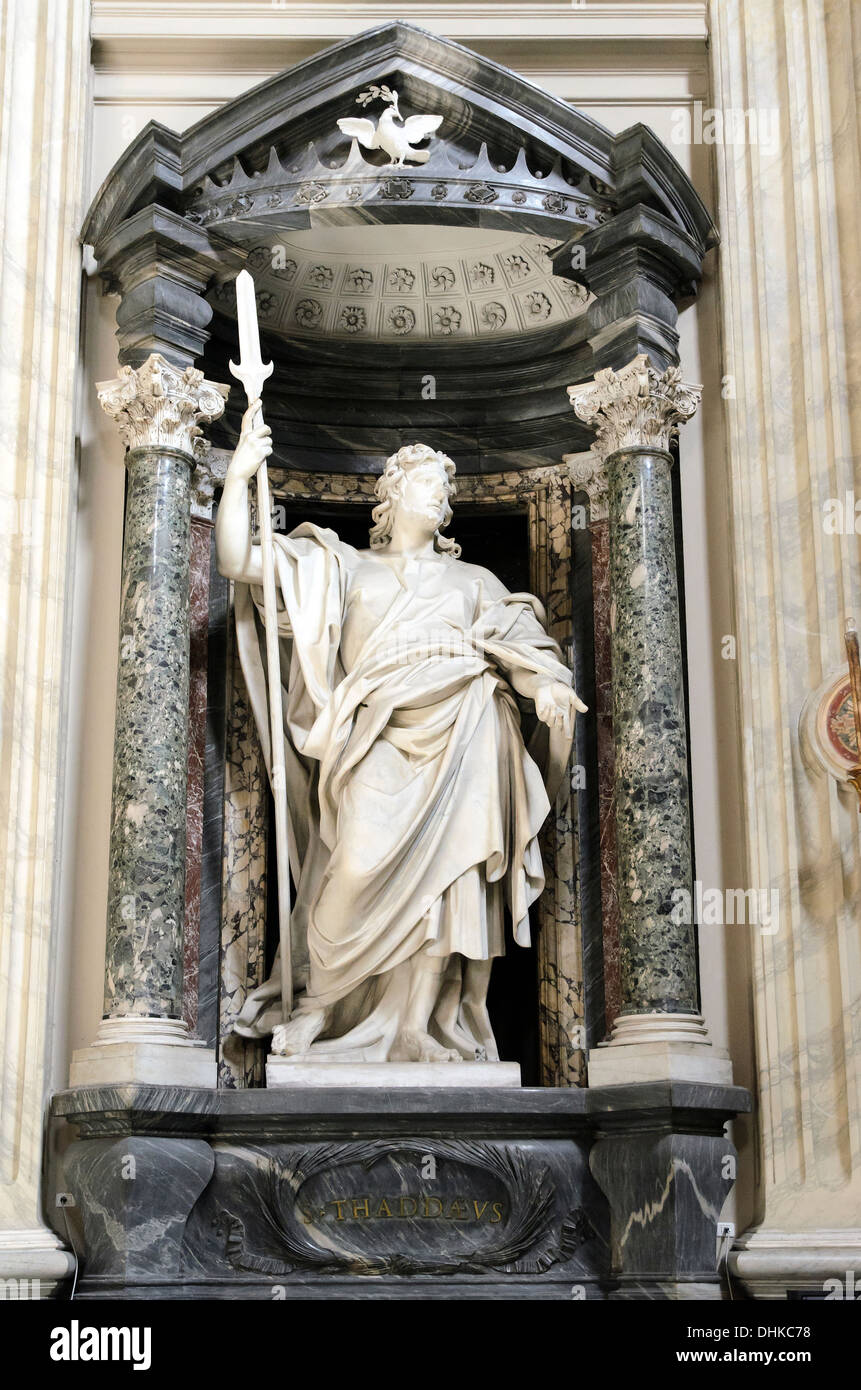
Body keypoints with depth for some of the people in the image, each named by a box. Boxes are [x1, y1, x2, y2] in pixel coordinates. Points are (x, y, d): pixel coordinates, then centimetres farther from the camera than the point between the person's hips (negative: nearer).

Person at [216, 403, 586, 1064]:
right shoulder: (346, 567, 23)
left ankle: (421, 1031, -9)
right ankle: (319, 1007, -7)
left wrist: (547, 684, -12)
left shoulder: (474, 581, 27)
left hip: (459, 744, 2)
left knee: (445, 879, -12)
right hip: (379, 742, -2)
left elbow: (519, 644, 11)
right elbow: (239, 562, 14)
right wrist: (239, 476, 1)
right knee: (363, 862, -22)